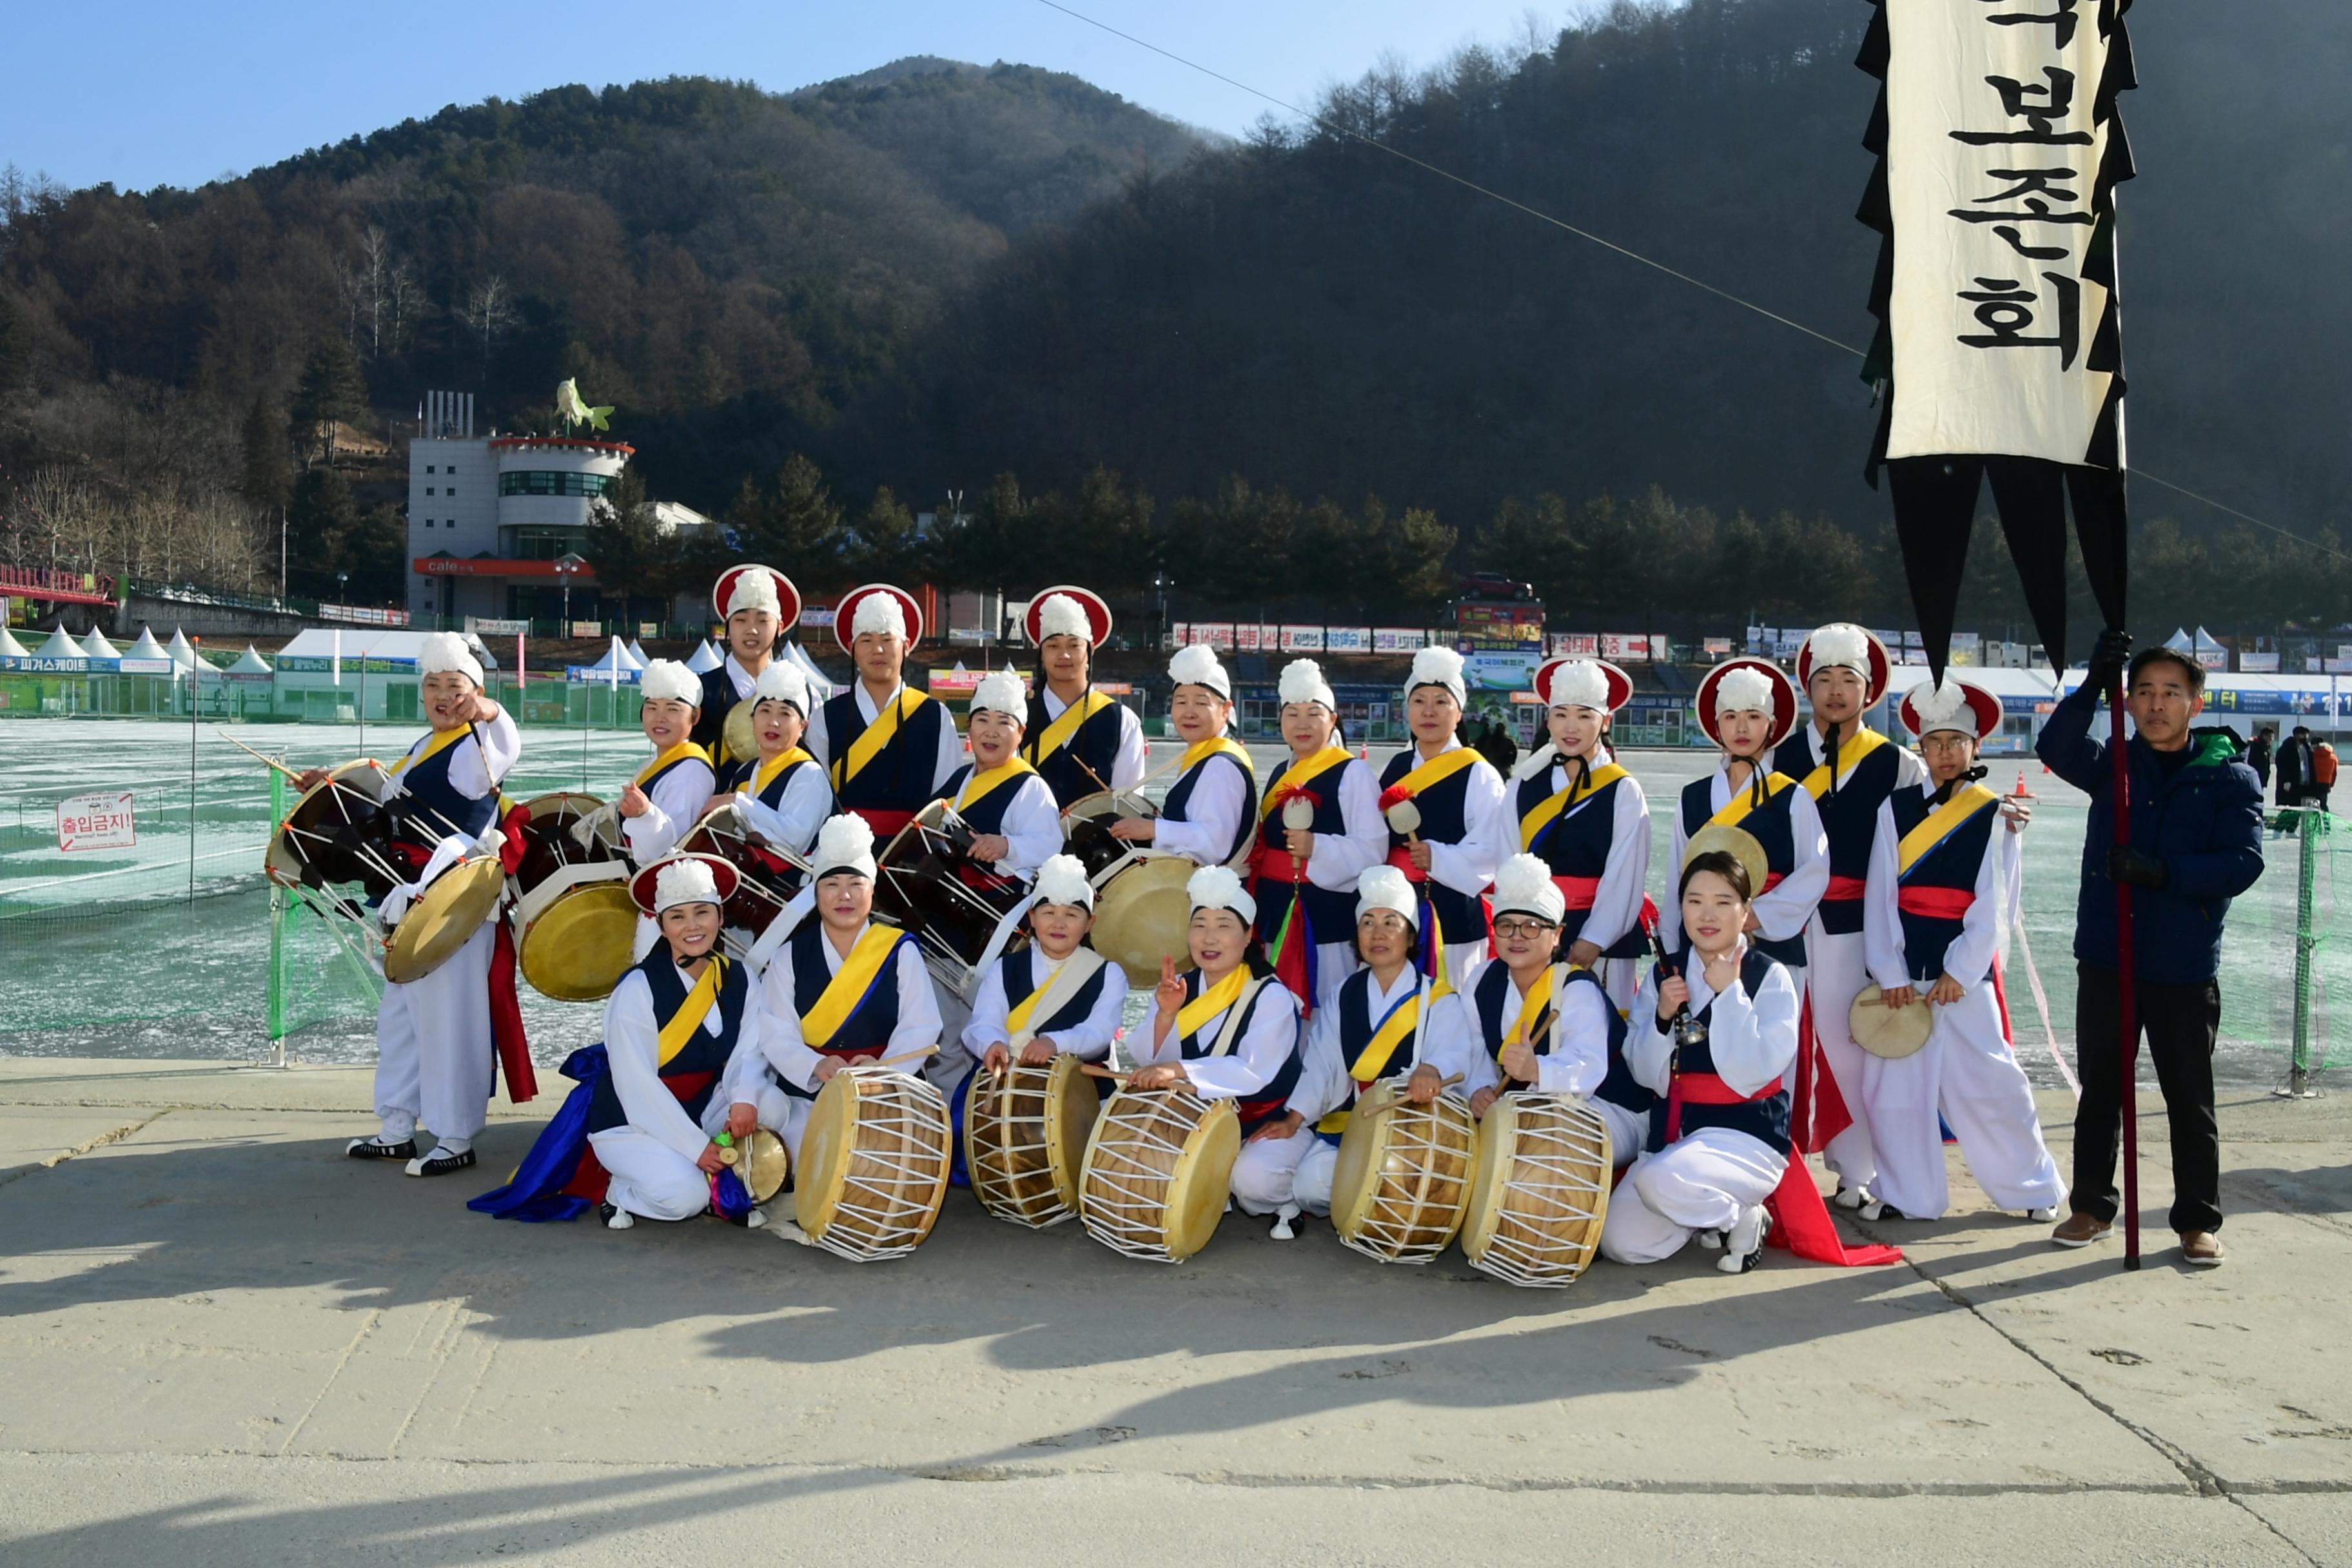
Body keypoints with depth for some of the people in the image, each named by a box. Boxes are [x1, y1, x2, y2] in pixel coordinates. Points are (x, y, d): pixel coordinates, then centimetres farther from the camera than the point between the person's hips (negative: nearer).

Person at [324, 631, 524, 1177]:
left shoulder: (476, 748, -13)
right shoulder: (422, 748, 16)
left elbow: (504, 754, -38)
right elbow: (393, 804, 31)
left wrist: (489, 714, -57)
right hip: (411, 896, 10)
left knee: (447, 1018, -5)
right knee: (400, 1014, 18)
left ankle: (456, 1141, 5)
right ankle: (397, 1131, 30)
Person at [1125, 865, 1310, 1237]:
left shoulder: (1272, 997, -18)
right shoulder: (1178, 988, -1)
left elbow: (1253, 1072, -34)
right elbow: (1151, 1065, -11)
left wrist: (1178, 1071, -48)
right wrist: (1166, 1013, -30)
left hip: (1271, 1125, -5)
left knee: (1252, 1177, -34)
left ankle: (1284, 1202, 2)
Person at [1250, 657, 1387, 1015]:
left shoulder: (1353, 772, -6)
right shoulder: (1281, 775, 17)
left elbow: (1373, 850, -14)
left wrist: (1317, 847, -26)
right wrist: (1249, 866, 13)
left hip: (1328, 913, -7)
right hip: (1279, 910, 7)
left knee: (1324, 1011, -8)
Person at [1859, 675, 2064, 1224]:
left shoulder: (1994, 815, 1)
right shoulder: (1896, 808, 4)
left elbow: (1994, 905, -2)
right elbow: (1880, 894, 0)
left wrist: (1959, 972, -10)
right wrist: (1890, 972, -8)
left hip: (1966, 966, -2)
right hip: (1903, 962, 2)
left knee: (1987, 1081, 0)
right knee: (1894, 1078, 2)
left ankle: (2033, 1185, 18)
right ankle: (1905, 1193, 14)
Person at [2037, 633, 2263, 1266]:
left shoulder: (2230, 778, -1)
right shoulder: (2113, 766, 5)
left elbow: (2243, 862, -13)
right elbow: (2056, 747, -15)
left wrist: (2164, 871, -26)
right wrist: (2094, 683, -28)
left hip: (2184, 967, -2)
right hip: (2105, 958, 2)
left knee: (2190, 1096, 6)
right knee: (2100, 1088, 12)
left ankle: (2199, 1220, 18)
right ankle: (2091, 1206, 24)